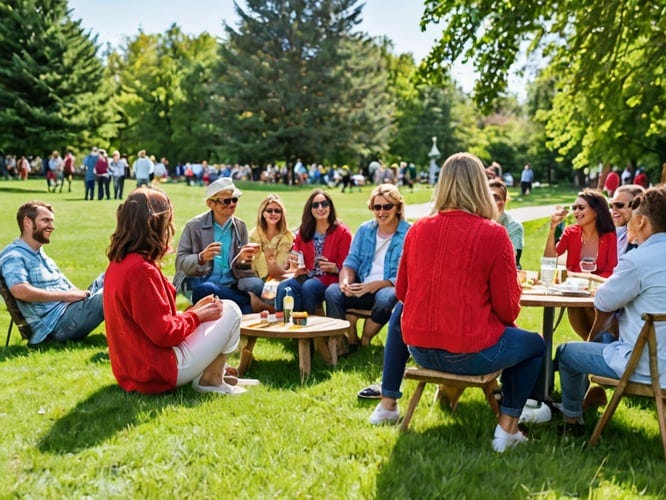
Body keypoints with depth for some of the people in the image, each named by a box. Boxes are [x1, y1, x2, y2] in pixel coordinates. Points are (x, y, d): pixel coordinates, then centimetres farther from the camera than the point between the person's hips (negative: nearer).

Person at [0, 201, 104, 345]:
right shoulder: (13, 256, -6)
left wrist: (81, 294, -1)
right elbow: (21, 291, -24)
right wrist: (66, 295, -19)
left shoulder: (42, 255, 24)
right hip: (56, 324, -9)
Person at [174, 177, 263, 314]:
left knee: (257, 285, -27)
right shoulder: (194, 226, -1)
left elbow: (240, 269, 9)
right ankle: (253, 303, -19)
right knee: (208, 289, -37)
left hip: (230, 286, 2)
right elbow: (180, 262, -6)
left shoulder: (240, 226, 9)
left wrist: (243, 259, -15)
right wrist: (201, 257, -26)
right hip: (200, 285, -2)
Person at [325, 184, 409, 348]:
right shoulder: (365, 230, 12)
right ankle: (351, 340, -8)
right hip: (361, 289, 4)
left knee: (385, 298, -38)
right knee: (332, 291, -24)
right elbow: (351, 262, 10)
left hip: (390, 289, -4)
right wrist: (345, 280, -13)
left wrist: (375, 285, -22)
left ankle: (364, 341, -12)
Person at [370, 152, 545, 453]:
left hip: (419, 350, 4)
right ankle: (507, 428, 15)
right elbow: (508, 308, -9)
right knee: (535, 345, 24)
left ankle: (387, 406, 39)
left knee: (399, 312, 37)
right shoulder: (493, 234, -11)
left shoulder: (418, 229, 0)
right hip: (470, 354, -3)